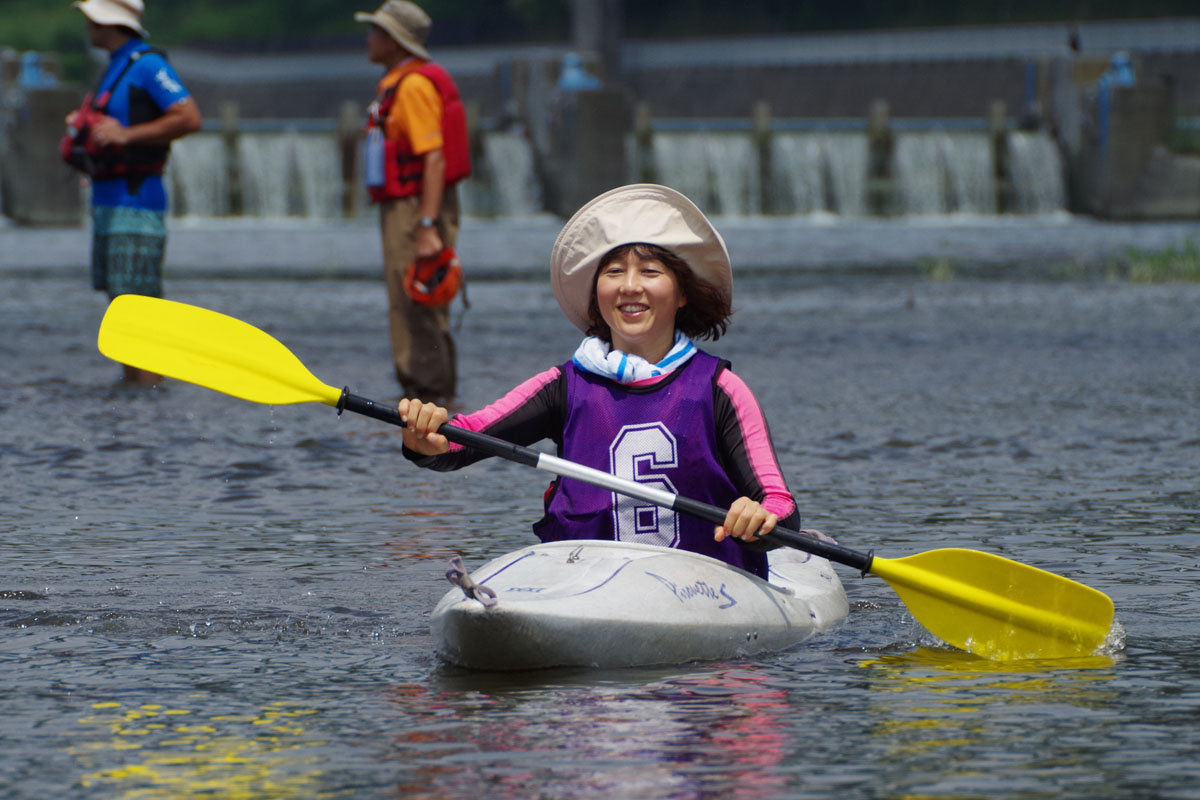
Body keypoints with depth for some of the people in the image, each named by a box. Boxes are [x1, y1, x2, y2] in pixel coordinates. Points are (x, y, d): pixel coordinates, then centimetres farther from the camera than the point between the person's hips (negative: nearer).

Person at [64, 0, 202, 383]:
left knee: (136, 297, -12)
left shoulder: (148, 64, -12)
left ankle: (148, 385, -12)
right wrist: (83, 126, 11)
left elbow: (190, 118, -20)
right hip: (107, 200, 10)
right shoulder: (116, 67, 18)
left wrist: (126, 134, -22)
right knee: (117, 295, 10)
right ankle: (130, 380, 13)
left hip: (135, 199, -10)